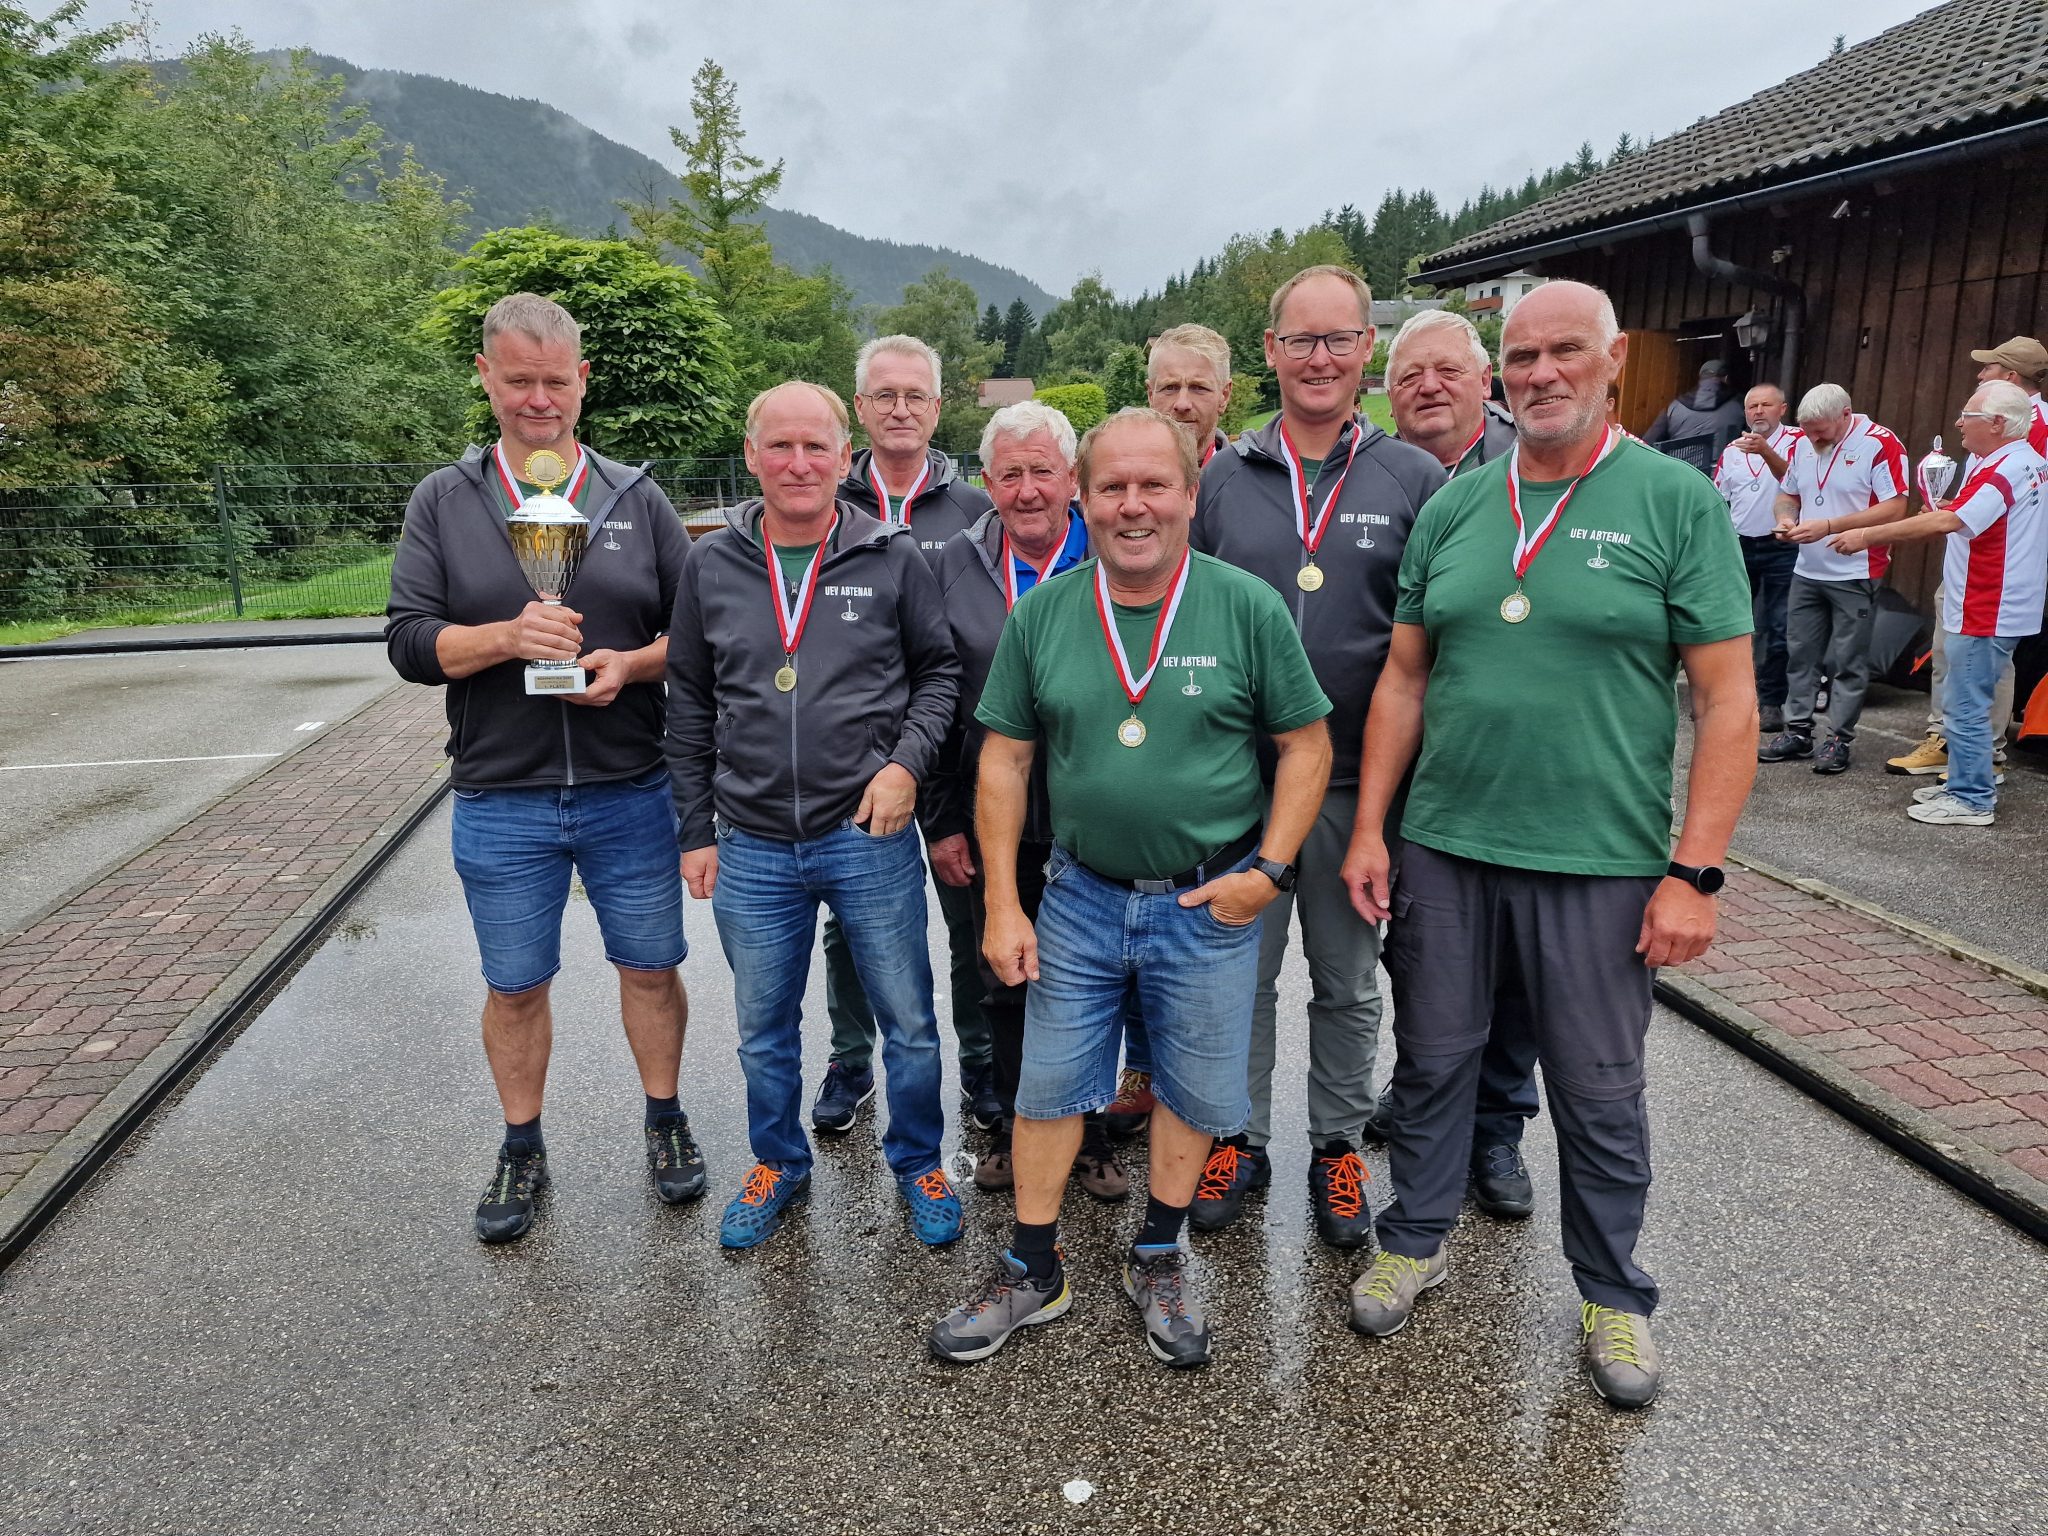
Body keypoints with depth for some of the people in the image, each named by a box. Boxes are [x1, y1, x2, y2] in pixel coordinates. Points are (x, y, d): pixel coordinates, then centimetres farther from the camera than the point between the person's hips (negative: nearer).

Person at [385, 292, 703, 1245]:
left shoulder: (636, 499, 4)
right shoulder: (444, 503, 4)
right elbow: (409, 641, -2)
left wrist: (631, 664, -16)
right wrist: (507, 637, -19)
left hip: (630, 797, 0)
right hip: (501, 804, 0)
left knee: (650, 967, 11)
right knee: (514, 985, 12)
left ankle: (664, 1121, 33)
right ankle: (522, 1151, 32)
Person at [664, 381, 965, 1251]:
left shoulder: (893, 559, -4)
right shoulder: (711, 566, 2)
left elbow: (940, 671, 6)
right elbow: (690, 708, 8)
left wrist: (908, 761, -11)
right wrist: (696, 832, 7)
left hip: (870, 838, -2)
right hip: (752, 849, 2)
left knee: (908, 1022, 11)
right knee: (764, 1030, 18)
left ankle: (918, 1163, 35)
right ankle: (778, 1165, 42)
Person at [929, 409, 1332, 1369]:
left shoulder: (1246, 606, -9)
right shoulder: (1042, 613, -3)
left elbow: (1306, 744, -2)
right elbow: (1005, 758, 1)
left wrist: (1269, 869, -11)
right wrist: (1002, 905, -3)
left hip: (1209, 902, -1)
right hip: (1080, 895, 2)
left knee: (1193, 1092, 13)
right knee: (1048, 1086, 10)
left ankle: (1157, 1260, 37)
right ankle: (1032, 1273, 30)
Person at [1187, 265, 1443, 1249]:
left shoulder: (1413, 479, 0)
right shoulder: (1223, 480, 4)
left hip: (1357, 780, -1)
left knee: (1348, 981, 14)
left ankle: (1338, 1146, 32)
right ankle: (1241, 1137, 31)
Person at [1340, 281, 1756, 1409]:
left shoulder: (1677, 500, -4)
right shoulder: (1451, 507, 6)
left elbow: (1728, 701, -7)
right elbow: (1403, 681, 8)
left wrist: (1694, 872, -12)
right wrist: (1370, 829, 3)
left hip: (1599, 861, -3)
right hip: (1441, 847, 3)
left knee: (1601, 1093, 11)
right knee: (1432, 1061, 15)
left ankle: (1611, 1293, 33)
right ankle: (1416, 1239, 36)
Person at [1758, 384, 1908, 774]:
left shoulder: (1880, 444, -13)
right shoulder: (1802, 444, 7)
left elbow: (1894, 508, -18)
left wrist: (1828, 526, -23)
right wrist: (1785, 518, -5)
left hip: (1856, 575, -6)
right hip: (1806, 571, 6)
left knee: (1848, 662, 1)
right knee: (1800, 654, 9)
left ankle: (1839, 739, 8)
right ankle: (1797, 731, 17)